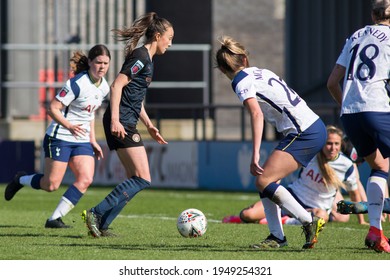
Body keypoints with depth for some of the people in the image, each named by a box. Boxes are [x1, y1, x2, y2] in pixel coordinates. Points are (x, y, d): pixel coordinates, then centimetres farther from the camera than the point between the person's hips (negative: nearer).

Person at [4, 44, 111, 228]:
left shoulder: (104, 87, 5)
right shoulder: (77, 84, -19)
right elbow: (53, 109, -18)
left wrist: (93, 140, 17)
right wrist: (69, 126, -28)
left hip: (82, 141, 7)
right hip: (60, 138, -7)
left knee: (86, 179, -14)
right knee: (51, 185, -5)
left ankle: (55, 219, -7)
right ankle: (20, 180, 27)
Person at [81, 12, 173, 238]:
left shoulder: (147, 59, 19)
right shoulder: (141, 57, -11)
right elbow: (117, 85, -19)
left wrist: (149, 125, 26)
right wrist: (115, 120, -25)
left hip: (126, 124, 10)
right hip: (121, 123, -10)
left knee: (135, 180, 9)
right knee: (143, 179, -12)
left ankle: (101, 226, 6)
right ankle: (96, 214, -13)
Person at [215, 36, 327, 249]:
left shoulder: (241, 82, -7)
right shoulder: (261, 72, 18)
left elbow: (257, 114, -22)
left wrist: (255, 154, -28)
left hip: (304, 133, -9)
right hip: (315, 127, 9)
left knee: (263, 181, -12)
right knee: (265, 180, 10)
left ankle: (309, 222, -11)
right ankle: (276, 236, 8)